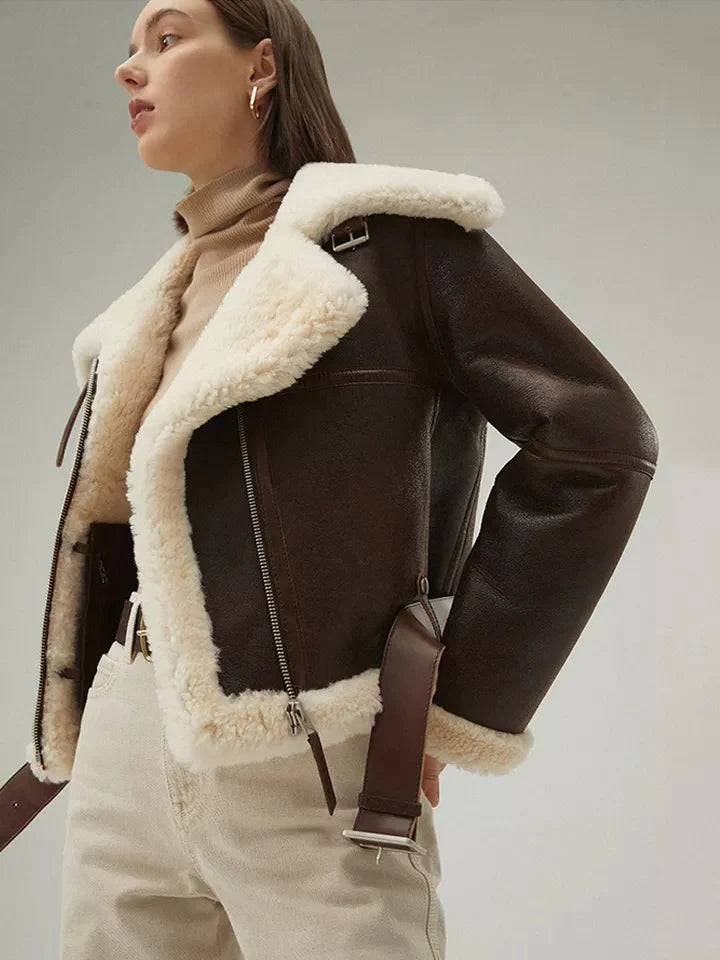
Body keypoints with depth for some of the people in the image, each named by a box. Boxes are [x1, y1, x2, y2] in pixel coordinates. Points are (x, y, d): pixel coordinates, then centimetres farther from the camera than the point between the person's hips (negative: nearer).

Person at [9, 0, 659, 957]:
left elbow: (599, 437, -11)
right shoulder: (155, 308, 16)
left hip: (306, 770, -6)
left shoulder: (389, 234, -4)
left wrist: (463, 696, -11)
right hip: (124, 765, 7)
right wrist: (79, 721, 10)